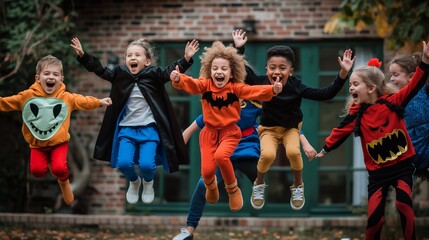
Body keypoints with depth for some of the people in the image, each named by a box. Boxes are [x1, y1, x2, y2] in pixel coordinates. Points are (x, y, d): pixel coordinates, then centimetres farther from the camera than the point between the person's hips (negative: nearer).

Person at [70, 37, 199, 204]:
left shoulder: (153, 74, -2)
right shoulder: (120, 73, 3)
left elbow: (171, 72, -11)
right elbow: (100, 70, 4)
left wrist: (186, 59, -26)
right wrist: (82, 55, -6)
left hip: (149, 128, -2)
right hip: (127, 128, 2)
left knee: (146, 164, -17)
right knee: (123, 163, -16)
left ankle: (148, 182, 21)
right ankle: (134, 182, 21)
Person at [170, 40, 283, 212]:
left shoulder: (235, 87, -10)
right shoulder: (205, 85, -9)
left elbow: (253, 91, -24)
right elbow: (191, 84, -27)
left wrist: (272, 89, -44)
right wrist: (178, 79, -51)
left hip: (230, 132, -2)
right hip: (209, 132, 2)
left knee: (221, 156, -31)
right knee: (207, 170, -8)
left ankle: (233, 189, -2)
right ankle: (211, 186, 34)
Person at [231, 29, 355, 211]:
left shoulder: (296, 87, -20)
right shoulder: (262, 83, -19)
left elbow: (325, 94, -21)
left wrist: (343, 74, -29)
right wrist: (239, 49, -22)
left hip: (291, 128, 0)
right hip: (268, 129, 0)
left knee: (293, 152, -30)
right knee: (268, 155, -30)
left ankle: (298, 185, 1)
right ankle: (259, 184, 3)